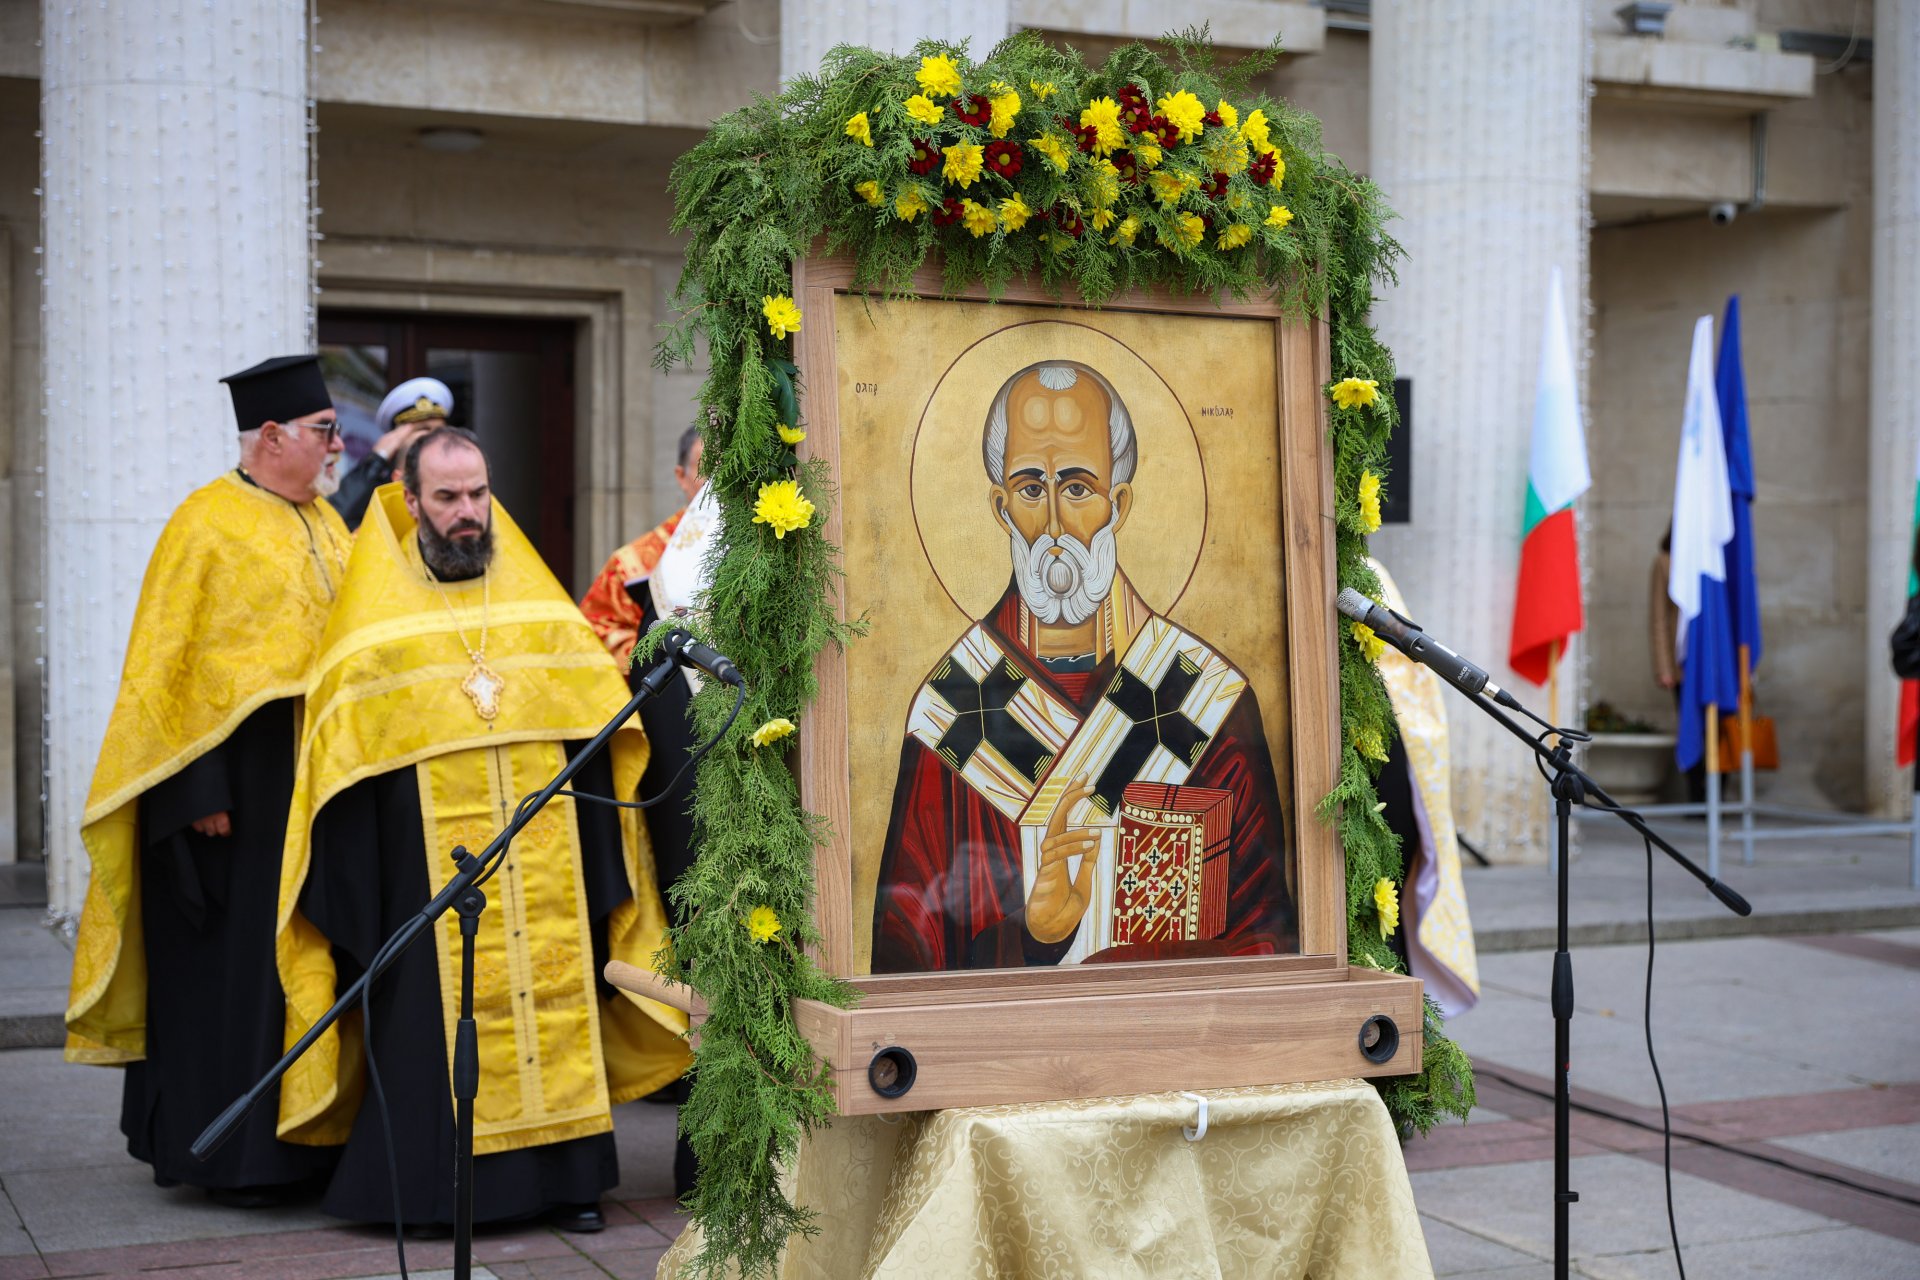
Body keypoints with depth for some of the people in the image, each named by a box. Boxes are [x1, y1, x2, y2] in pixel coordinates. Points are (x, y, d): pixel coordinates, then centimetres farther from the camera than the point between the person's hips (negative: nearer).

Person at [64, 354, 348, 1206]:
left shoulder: (327, 525, 14)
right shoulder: (210, 522, -8)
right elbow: (172, 662, -12)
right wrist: (200, 787, -19)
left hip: (322, 775, 7)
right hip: (238, 772, -7)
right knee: (230, 964, -3)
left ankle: (307, 1137, 18)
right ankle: (230, 1156, 5)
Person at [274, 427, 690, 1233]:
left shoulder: (540, 607, 10)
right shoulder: (375, 622, 3)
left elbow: (595, 730, 11)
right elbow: (345, 760, 0)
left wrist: (602, 876, 4)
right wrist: (355, 910, -6)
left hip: (544, 865, 3)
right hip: (430, 870, -2)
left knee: (554, 999, 3)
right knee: (441, 1013, -2)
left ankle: (564, 1175, 13)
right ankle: (429, 1186, 10)